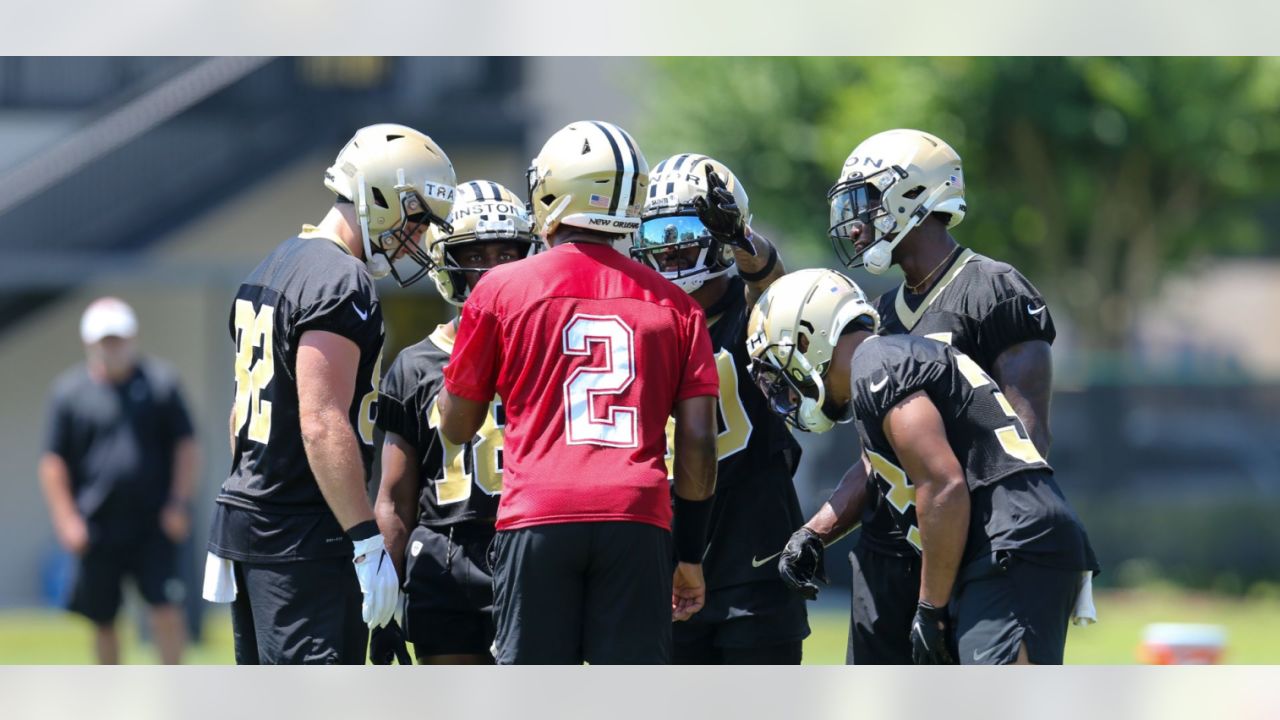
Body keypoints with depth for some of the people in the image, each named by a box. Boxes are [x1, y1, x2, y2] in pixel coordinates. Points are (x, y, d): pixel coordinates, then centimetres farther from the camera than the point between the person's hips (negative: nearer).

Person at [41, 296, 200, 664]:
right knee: (103, 620, 7)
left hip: (154, 525, -1)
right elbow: (53, 462, 6)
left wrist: (179, 503, -2)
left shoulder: (160, 382, 4)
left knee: (166, 608, -9)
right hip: (98, 528, 1)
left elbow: (186, 446, 7)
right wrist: (67, 519, -2)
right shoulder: (68, 391, 4)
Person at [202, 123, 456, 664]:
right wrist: (368, 542, -23)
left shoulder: (270, 271, 17)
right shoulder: (341, 283, -15)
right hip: (304, 539, -10)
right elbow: (323, 424, -23)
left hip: (246, 515, 10)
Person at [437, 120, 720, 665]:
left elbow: (457, 426, 13)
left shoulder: (502, 290, 5)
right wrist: (691, 555, 16)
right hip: (637, 518, 1)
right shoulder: (672, 304, 10)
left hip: (538, 517, -1)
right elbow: (698, 442, 8)